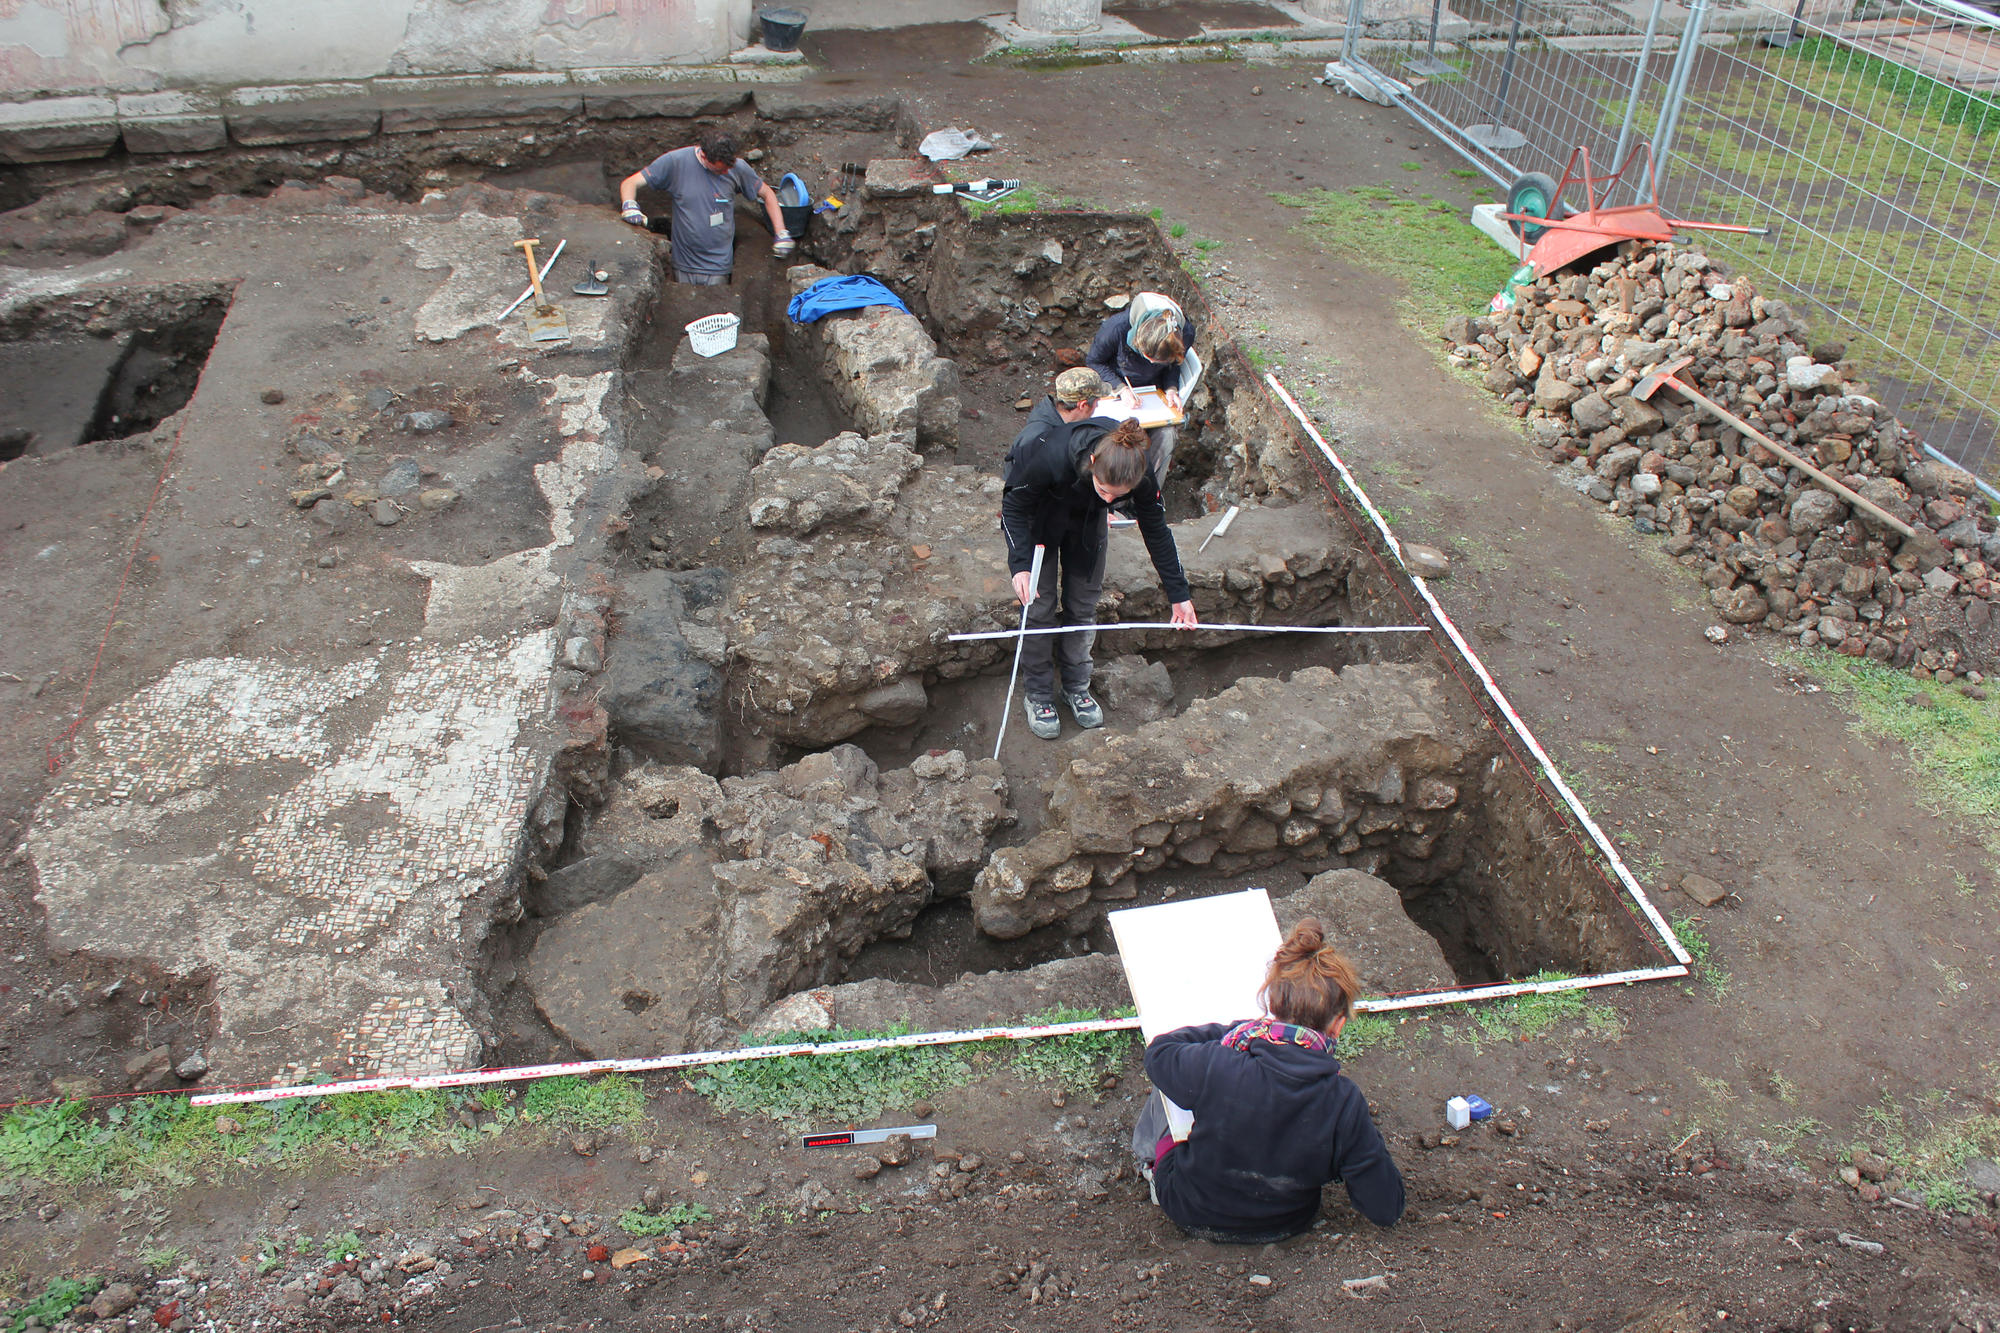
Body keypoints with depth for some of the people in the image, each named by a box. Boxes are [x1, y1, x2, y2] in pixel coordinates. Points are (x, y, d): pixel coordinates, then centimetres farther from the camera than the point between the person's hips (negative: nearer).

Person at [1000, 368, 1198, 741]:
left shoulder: (1137, 472, -32)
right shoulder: (1050, 455, -43)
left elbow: (1156, 530, -16)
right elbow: (1014, 507, -25)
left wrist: (1179, 593, -11)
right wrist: (1020, 565, -35)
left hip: (1086, 522, 3)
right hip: (1039, 518, -3)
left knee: (1083, 605, 9)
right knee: (1040, 607, -2)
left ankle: (1076, 686, 29)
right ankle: (1037, 695, 15)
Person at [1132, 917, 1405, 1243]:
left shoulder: (1215, 1067, -36)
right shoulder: (1345, 1103, -32)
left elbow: (1158, 1052, -11)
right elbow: (1387, 1209, -21)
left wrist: (1238, 1030, -5)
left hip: (1193, 1216, -2)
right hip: (1285, 1226, 3)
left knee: (1166, 1092, 24)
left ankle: (1145, 1156, 54)